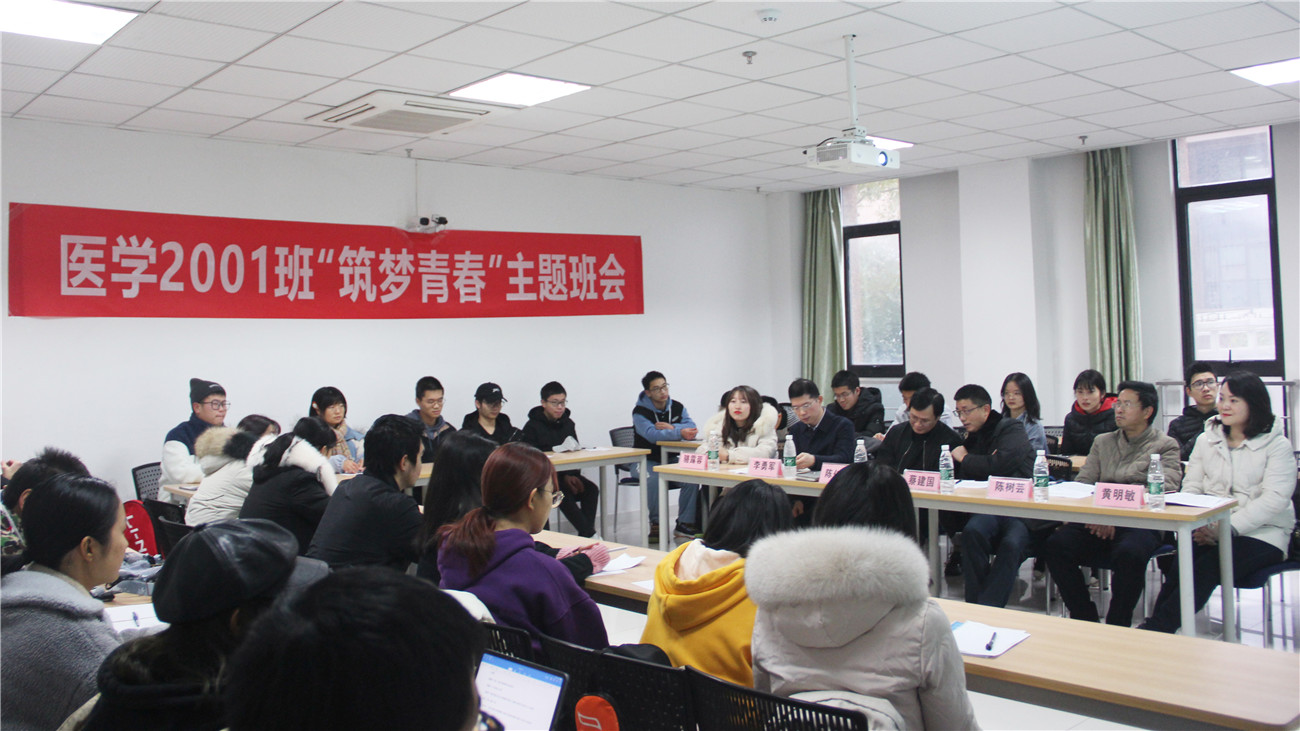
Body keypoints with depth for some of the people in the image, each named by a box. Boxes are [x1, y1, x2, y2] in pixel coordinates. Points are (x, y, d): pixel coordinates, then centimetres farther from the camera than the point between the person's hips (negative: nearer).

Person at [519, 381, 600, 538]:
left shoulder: (568, 424, 11)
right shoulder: (532, 427, -5)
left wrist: (572, 475, -12)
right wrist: (563, 478, -21)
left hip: (567, 474, 5)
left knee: (591, 489, -20)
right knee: (564, 493, -32)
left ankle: (585, 535, -23)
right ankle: (589, 533, -28)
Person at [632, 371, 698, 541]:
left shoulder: (677, 407, 4)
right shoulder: (640, 412, -11)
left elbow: (691, 429, -9)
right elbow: (653, 435, -28)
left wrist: (671, 427, -25)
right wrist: (680, 433, -41)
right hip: (646, 461, -4)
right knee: (654, 478, -35)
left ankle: (685, 523, -12)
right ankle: (656, 524, -18)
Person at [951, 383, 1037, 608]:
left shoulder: (1012, 429, 4)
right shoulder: (972, 437, 22)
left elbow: (1001, 464, -16)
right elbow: (961, 479, 12)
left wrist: (965, 459, 0)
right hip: (990, 511, 4)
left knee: (1011, 544, -33)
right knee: (972, 531, -29)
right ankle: (974, 605, -26)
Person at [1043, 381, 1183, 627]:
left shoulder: (1165, 446, 10)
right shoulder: (1102, 442, 24)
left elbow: (1165, 491, -6)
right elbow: (1082, 484, 14)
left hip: (1141, 523, -4)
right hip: (1099, 524, 4)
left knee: (1129, 552, -37)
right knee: (1055, 544, -23)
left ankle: (1117, 626, -17)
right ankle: (1086, 620, -10)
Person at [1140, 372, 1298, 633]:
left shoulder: (1277, 445, 1)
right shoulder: (1207, 439, 16)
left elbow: (1275, 499, -11)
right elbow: (1191, 487, 11)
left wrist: (1228, 528, -21)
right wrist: (1198, 524, -10)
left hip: (1261, 533, -3)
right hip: (1211, 530, 3)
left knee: (1208, 566, -32)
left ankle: (1155, 629, -33)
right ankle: (1157, 629, -35)